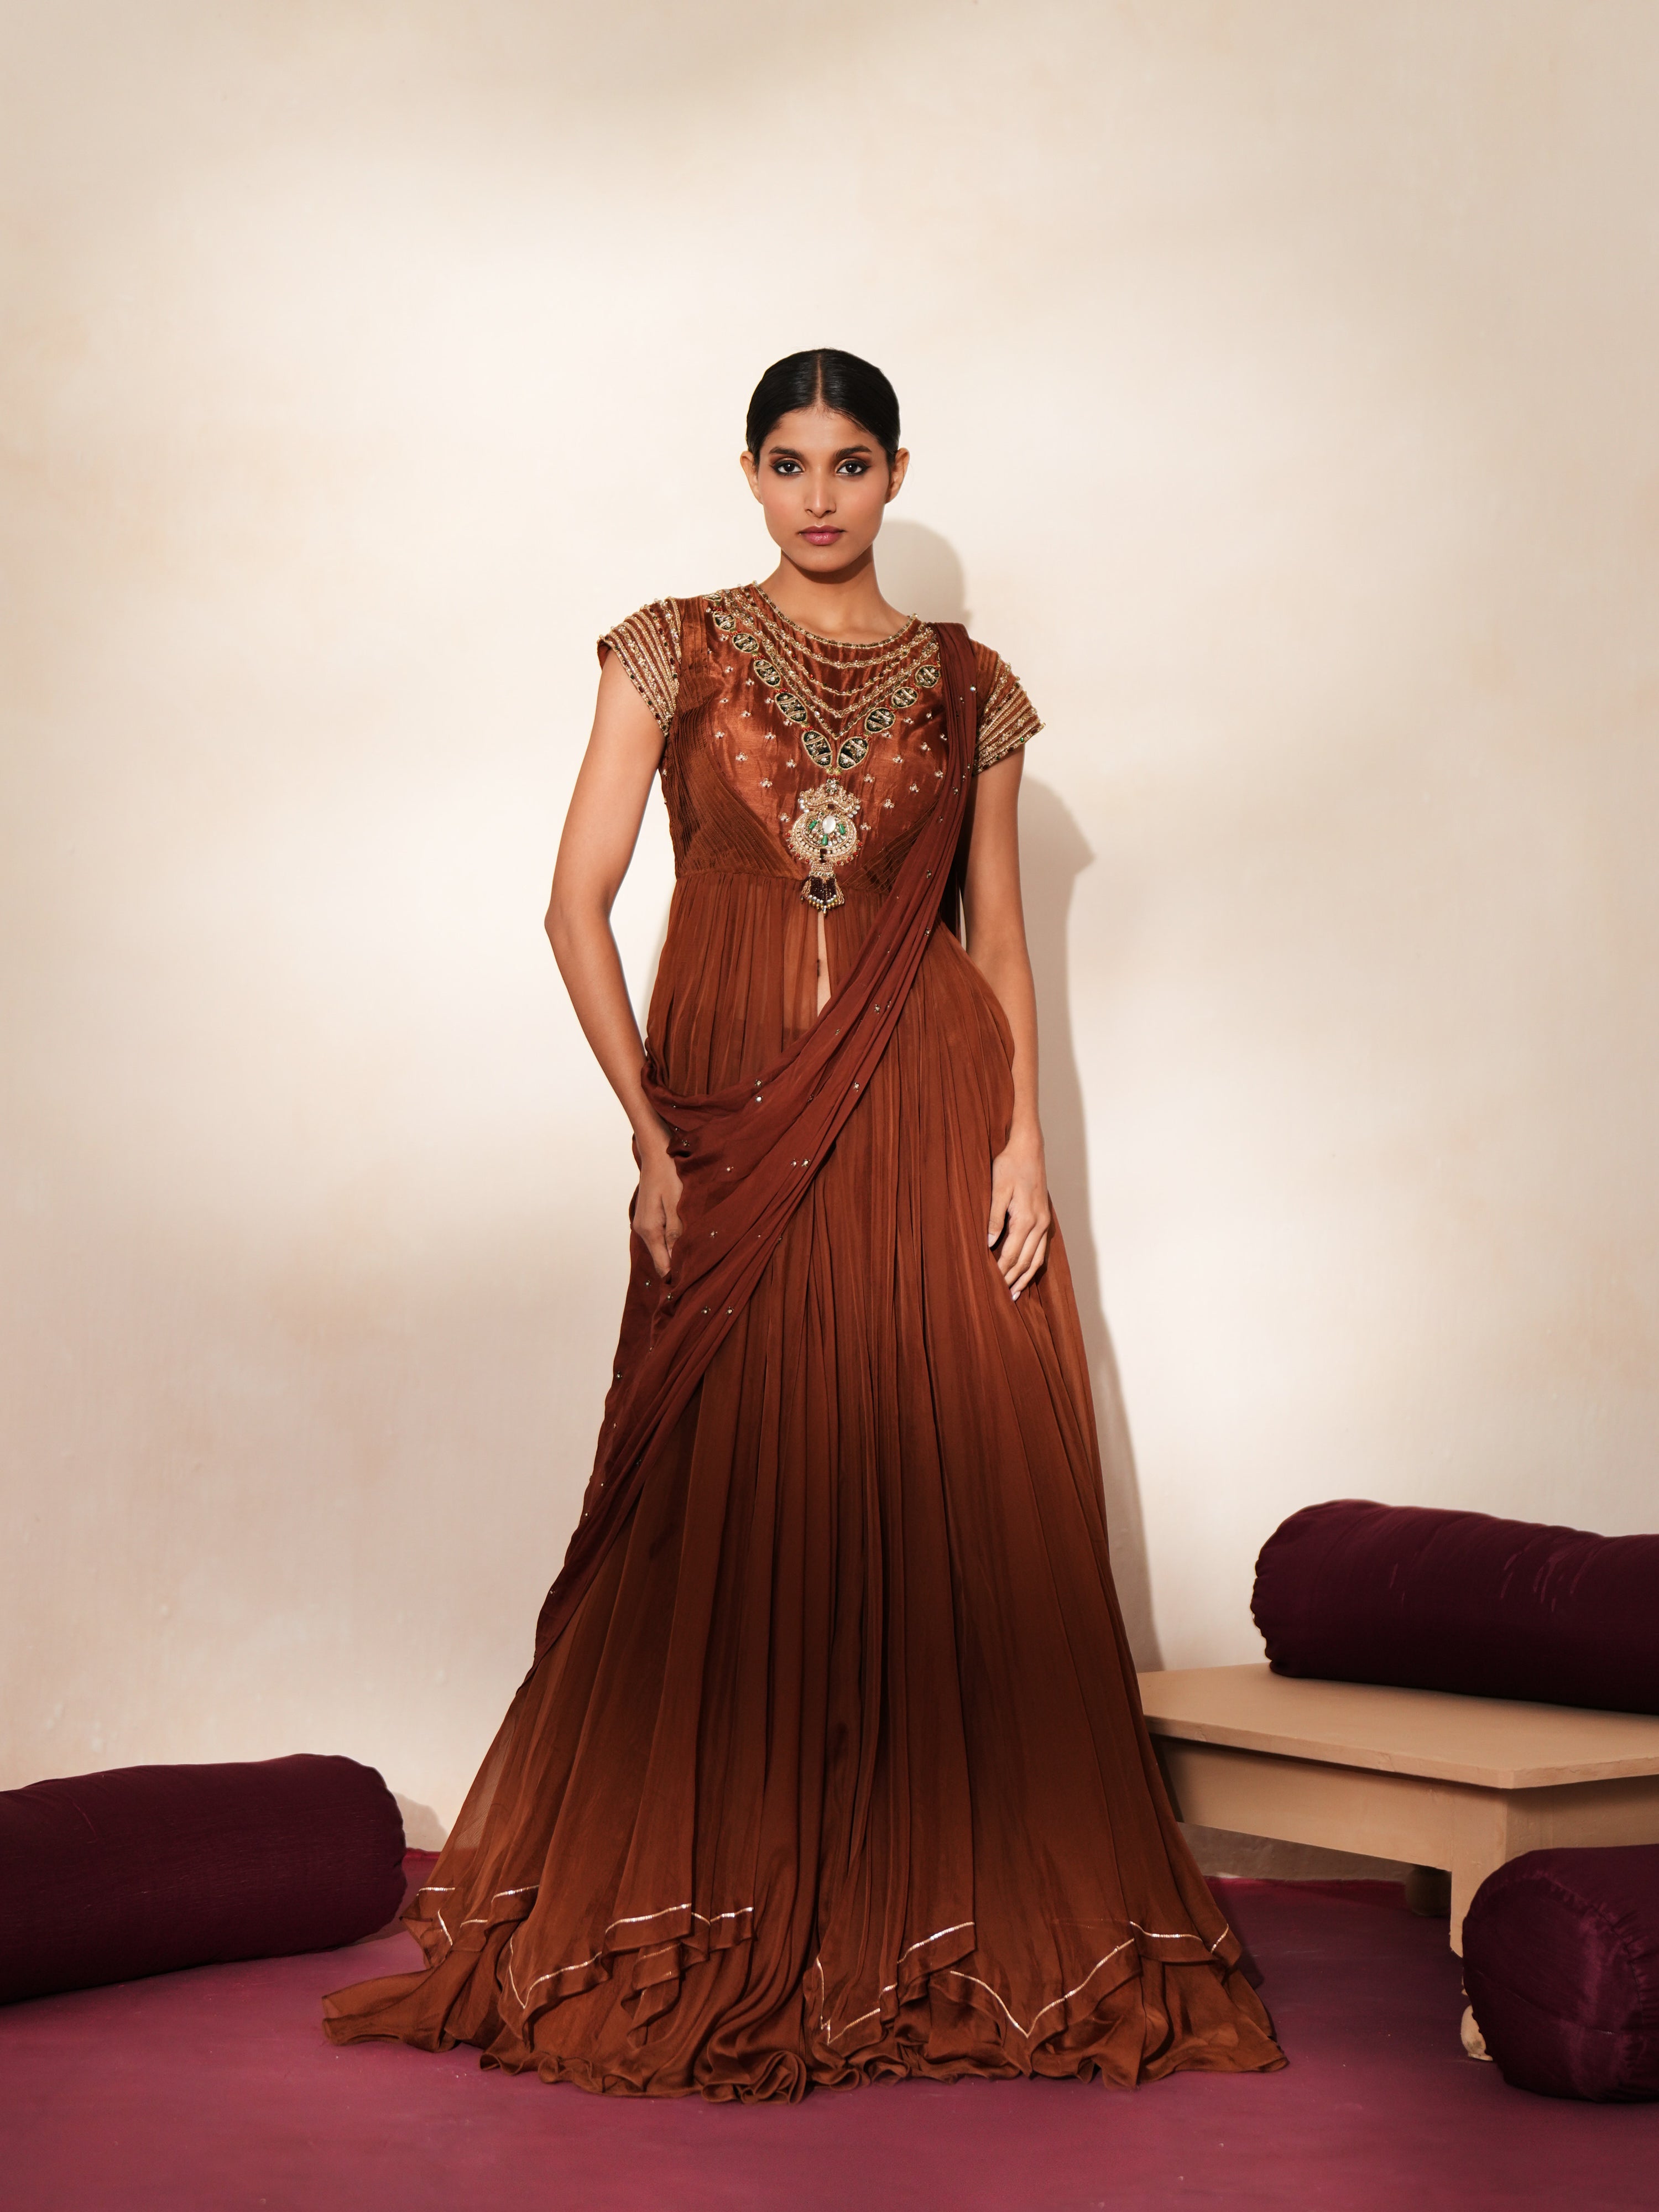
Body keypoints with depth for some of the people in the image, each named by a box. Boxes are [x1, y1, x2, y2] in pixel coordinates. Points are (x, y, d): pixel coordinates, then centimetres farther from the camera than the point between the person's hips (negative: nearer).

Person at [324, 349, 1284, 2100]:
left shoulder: (969, 688, 9)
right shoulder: (674, 655, 4)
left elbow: (999, 935, 10)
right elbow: (577, 903, -1)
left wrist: (1024, 1140, -3)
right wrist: (651, 1133, -7)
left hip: (925, 1129, 1)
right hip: (730, 1142, -1)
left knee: (958, 1514, 1)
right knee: (731, 1520, 2)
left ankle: (974, 1916, 15)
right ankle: (717, 1932, 16)